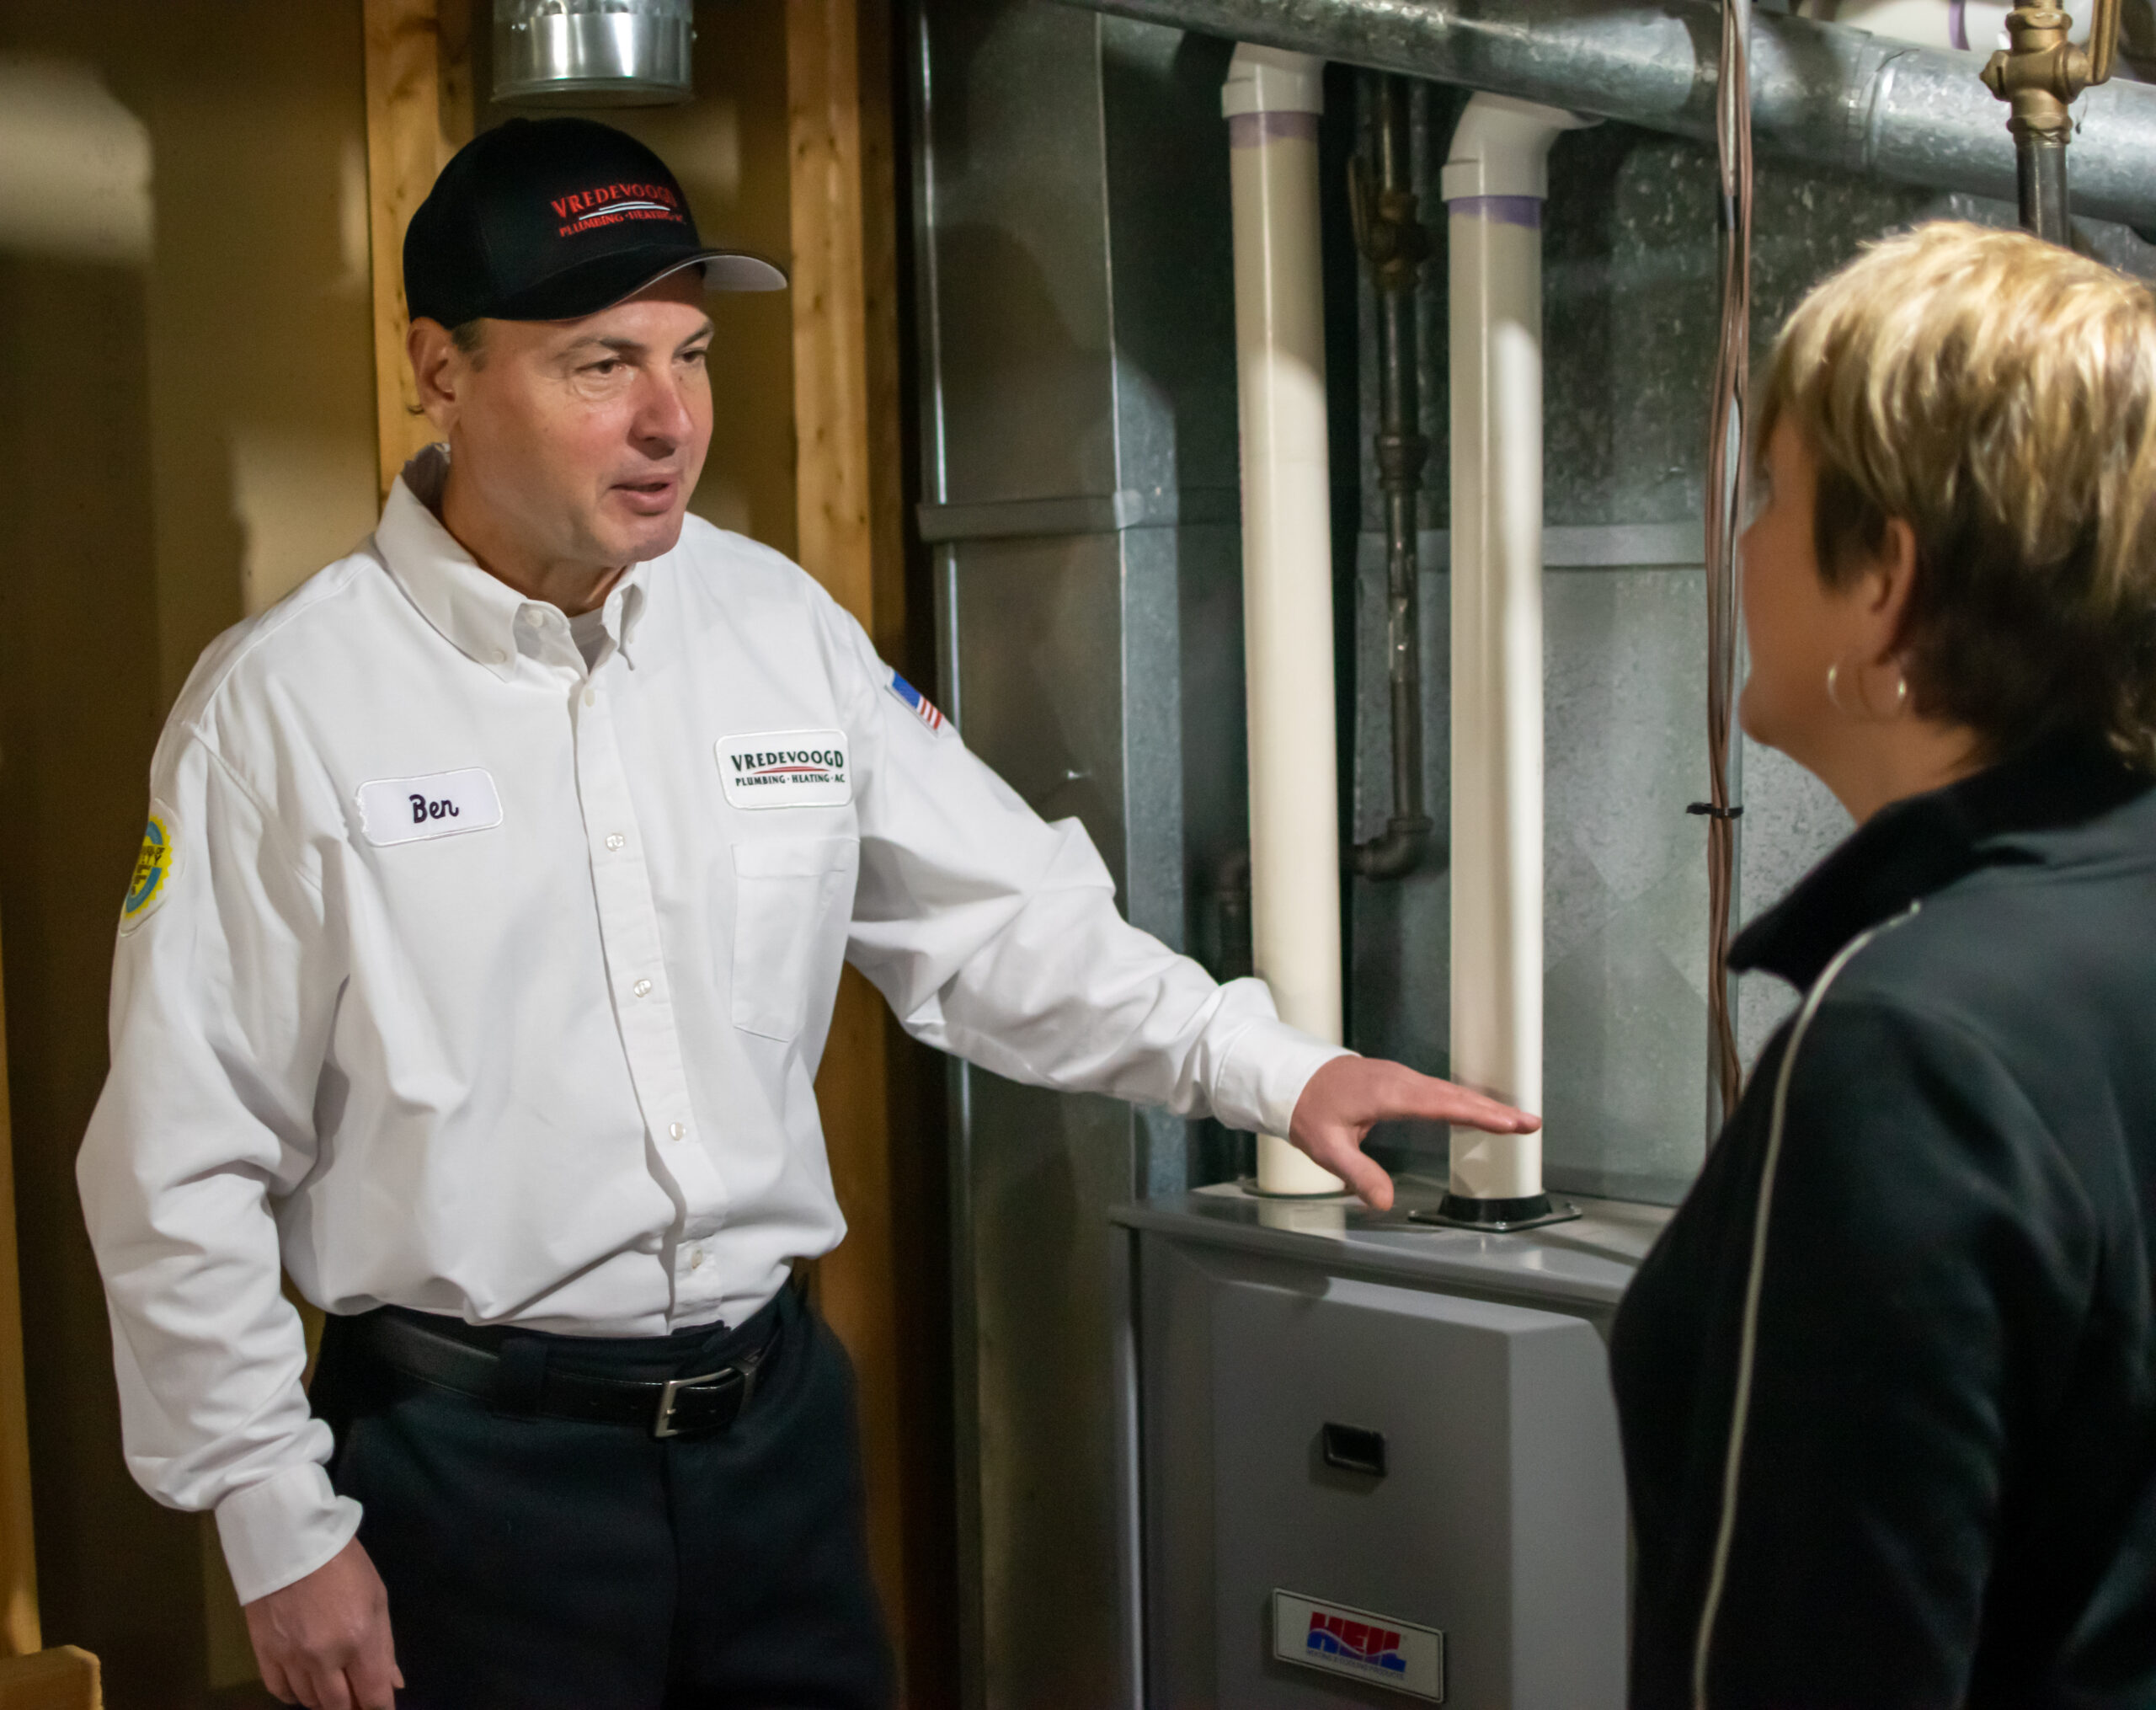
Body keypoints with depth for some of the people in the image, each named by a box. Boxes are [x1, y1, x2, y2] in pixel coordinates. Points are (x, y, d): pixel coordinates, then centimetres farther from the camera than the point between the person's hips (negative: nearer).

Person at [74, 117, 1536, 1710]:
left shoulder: (783, 626, 2)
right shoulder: (286, 702, -10)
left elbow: (1005, 918, 7)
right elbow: (189, 1166, -7)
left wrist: (1271, 1067, -5)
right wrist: (281, 1526, -7)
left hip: (776, 1410, 4)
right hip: (470, 1453, -4)